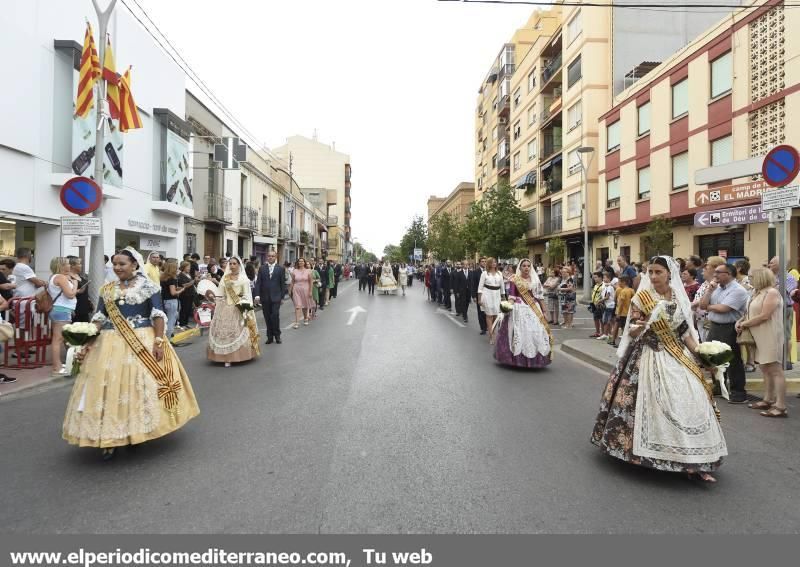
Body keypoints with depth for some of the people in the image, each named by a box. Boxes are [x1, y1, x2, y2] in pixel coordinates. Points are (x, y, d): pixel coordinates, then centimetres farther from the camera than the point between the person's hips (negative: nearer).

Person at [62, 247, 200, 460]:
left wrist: (159, 342, -16)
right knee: (110, 386, 3)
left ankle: (137, 433, 18)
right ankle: (111, 438, 14)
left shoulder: (148, 286, -3)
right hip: (111, 343, 4)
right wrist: (88, 342, -3)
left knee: (140, 385, 1)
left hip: (143, 342, -4)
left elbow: (158, 315, -8)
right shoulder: (107, 290, 10)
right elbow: (99, 318, 9)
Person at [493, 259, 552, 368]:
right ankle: (519, 359, 7)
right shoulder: (515, 279, -1)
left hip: (534, 309, 4)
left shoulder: (535, 279, 10)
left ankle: (534, 359, 14)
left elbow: (540, 296, 12)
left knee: (536, 331, 0)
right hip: (520, 308, -3)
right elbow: (511, 295, -8)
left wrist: (543, 310, 11)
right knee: (520, 332, -4)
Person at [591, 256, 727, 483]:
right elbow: (632, 333, -5)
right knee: (652, 404, -5)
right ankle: (646, 453, 14)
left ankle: (693, 462, 6)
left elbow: (685, 332, 10)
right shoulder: (642, 297, -5)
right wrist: (641, 326, -26)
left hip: (678, 357, 4)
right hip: (649, 358, -4)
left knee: (690, 402, -3)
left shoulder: (679, 297, 5)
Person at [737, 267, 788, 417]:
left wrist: (744, 324, -11)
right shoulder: (757, 293, 16)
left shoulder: (772, 292, -12)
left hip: (770, 337, -9)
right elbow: (751, 312, 20)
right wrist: (740, 320, 2)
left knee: (775, 370, -8)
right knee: (765, 369, 13)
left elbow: (764, 315, -19)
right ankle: (768, 400, 21)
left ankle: (781, 407, -6)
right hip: (760, 337, 9)